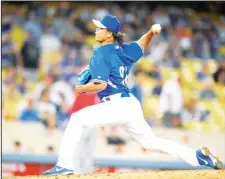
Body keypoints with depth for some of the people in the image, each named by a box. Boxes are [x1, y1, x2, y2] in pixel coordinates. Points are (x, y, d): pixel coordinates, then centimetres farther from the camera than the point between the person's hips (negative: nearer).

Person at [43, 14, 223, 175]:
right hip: (132, 106, 9)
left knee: (77, 119, -7)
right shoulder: (123, 50, 16)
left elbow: (100, 84, -17)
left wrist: (81, 89, -2)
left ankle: (65, 164, -14)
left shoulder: (100, 53, -8)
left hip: (118, 106, -9)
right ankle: (198, 156, 15)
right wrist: (151, 32, 16)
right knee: (151, 142, 19)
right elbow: (142, 45, 35)